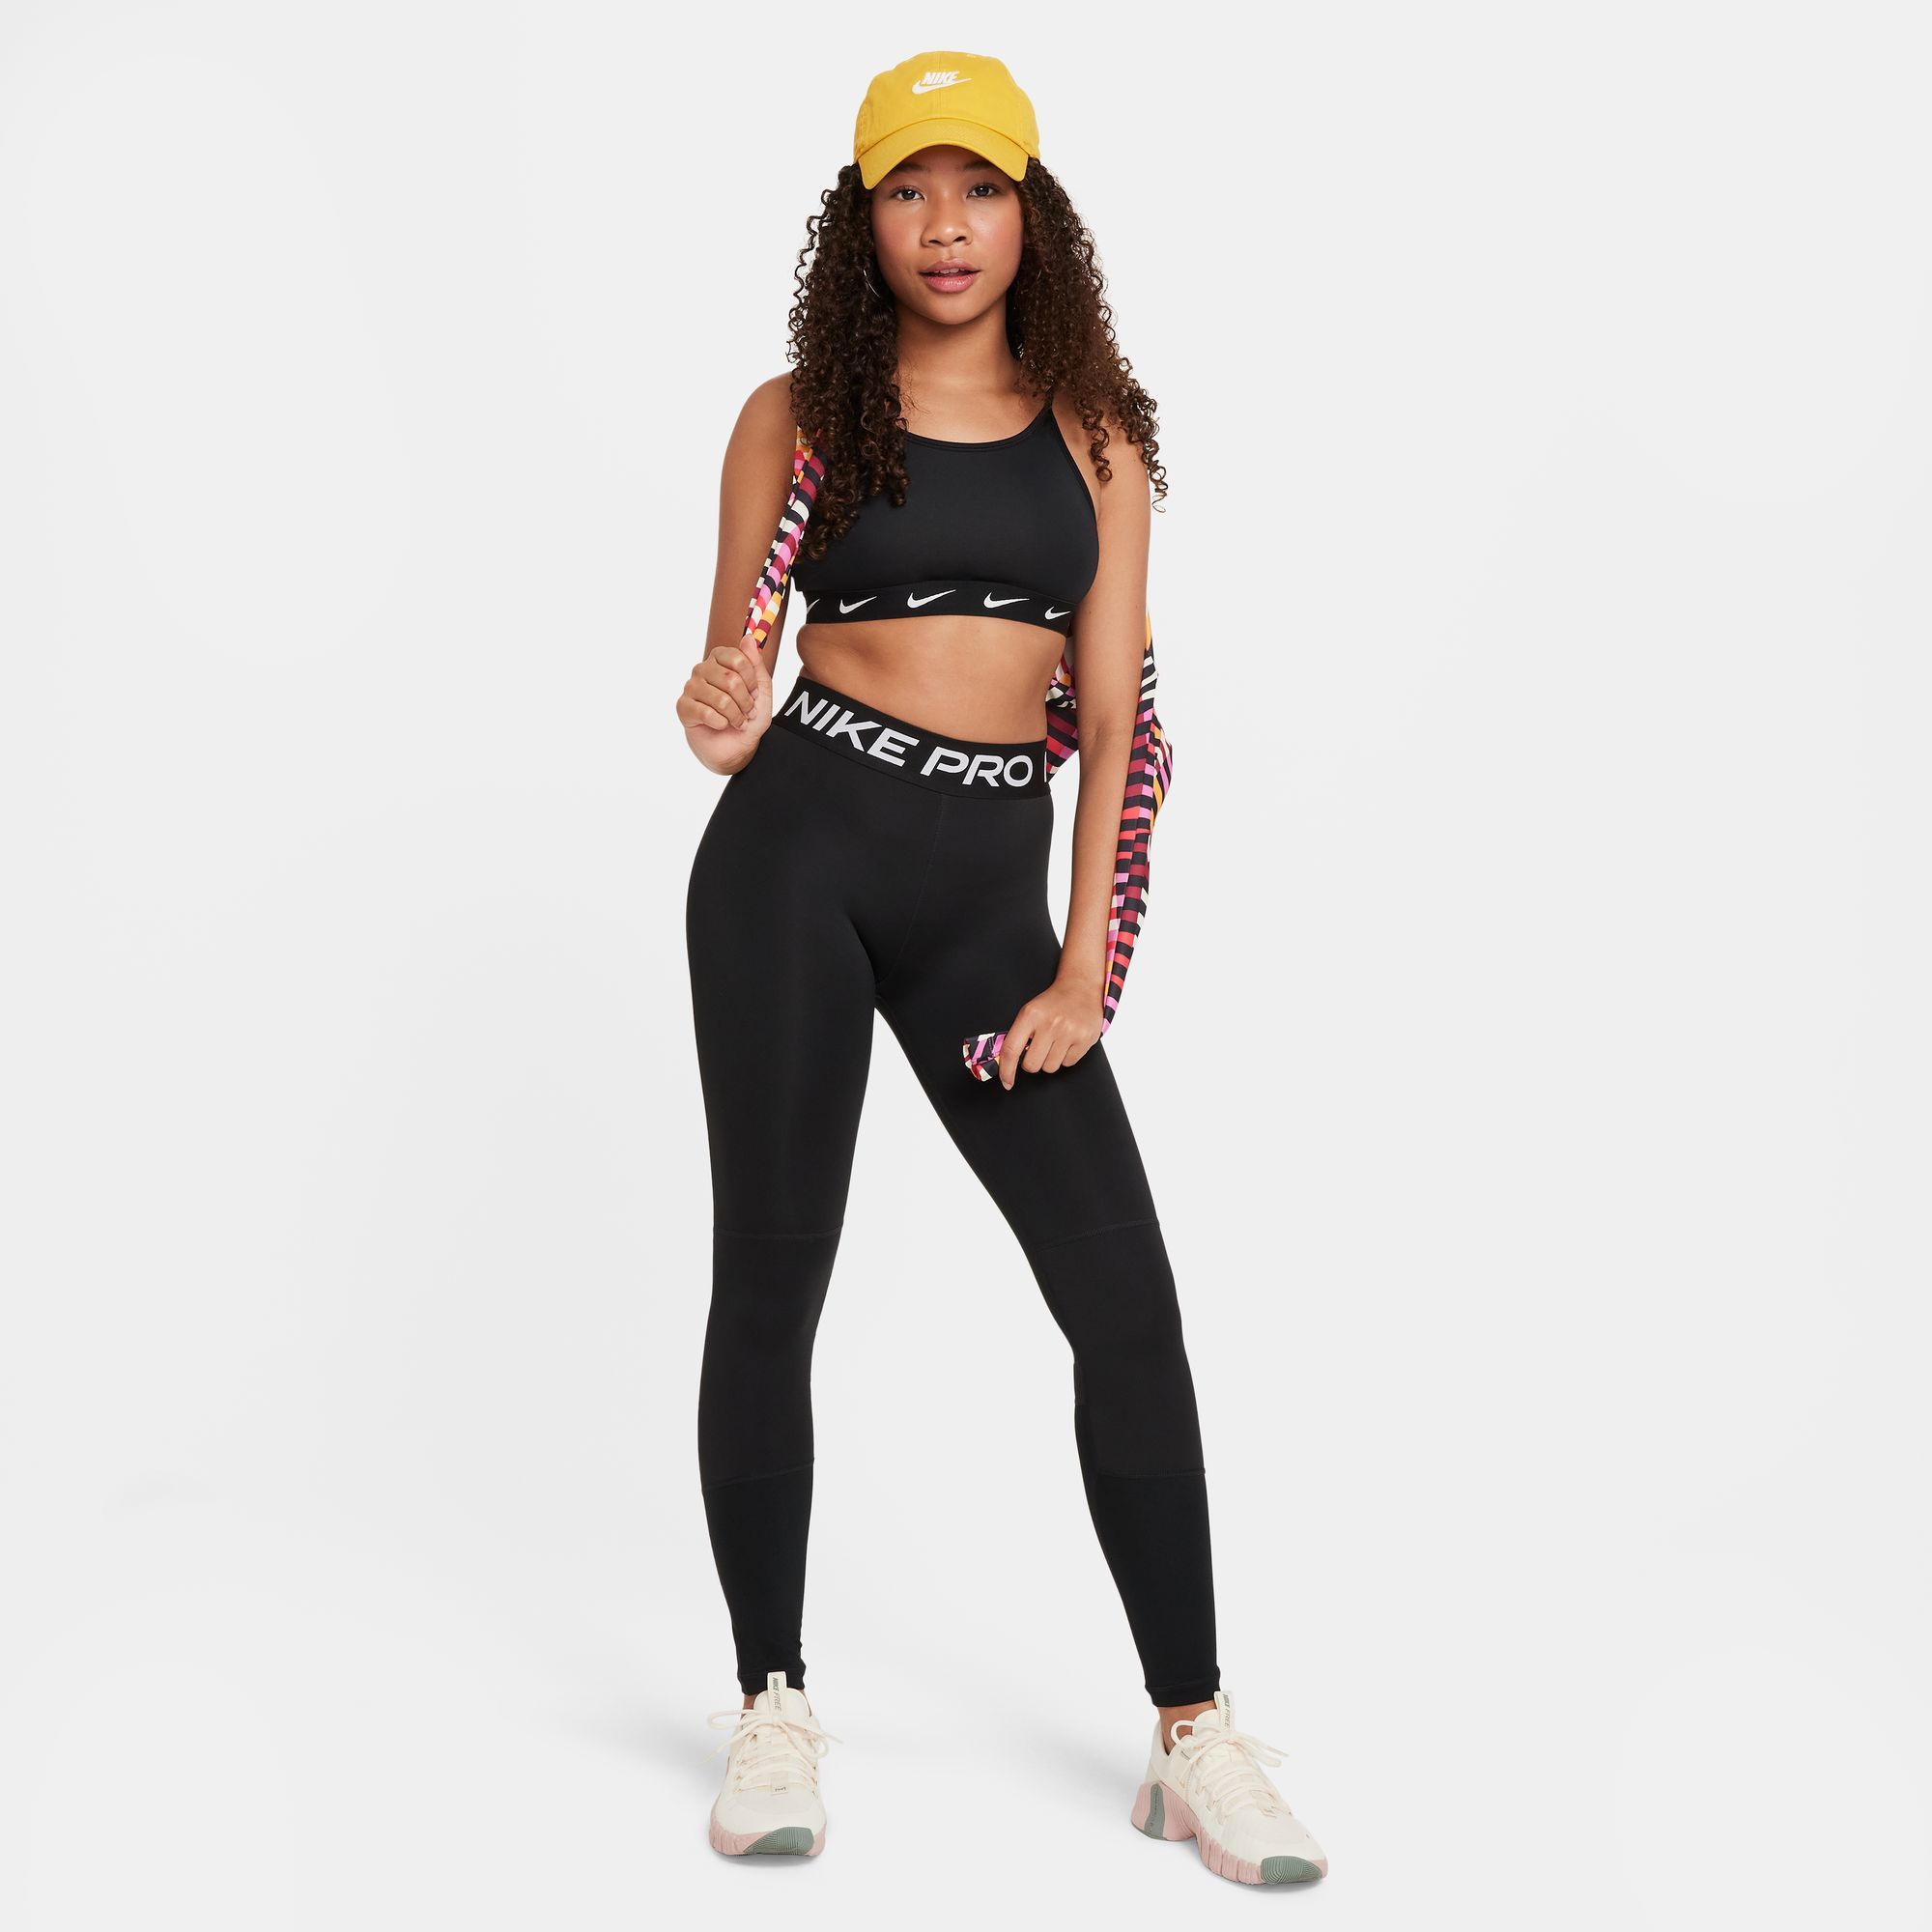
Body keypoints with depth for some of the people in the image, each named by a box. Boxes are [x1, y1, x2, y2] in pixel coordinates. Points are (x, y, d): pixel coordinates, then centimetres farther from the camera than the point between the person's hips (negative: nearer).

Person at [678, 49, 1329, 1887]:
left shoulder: (1096, 429, 9)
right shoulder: (797, 414, 5)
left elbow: (1114, 714, 5)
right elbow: (731, 665, 8)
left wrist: (1083, 971, -2)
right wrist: (721, 720, -18)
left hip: (989, 887, 2)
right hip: (799, 846, -1)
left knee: (1128, 1301, -5)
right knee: (771, 1283, 2)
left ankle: (1195, 1738, 7)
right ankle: (772, 1705, 19)